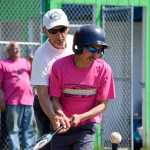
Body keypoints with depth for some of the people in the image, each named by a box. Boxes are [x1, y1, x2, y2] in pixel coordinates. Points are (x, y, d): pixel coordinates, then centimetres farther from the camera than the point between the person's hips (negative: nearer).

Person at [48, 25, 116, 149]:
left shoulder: (104, 69, -13)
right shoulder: (59, 66, -12)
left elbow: (102, 104, -8)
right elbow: (55, 98, -5)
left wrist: (80, 117, -23)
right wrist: (62, 116, -26)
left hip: (86, 126, -1)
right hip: (62, 125, 1)